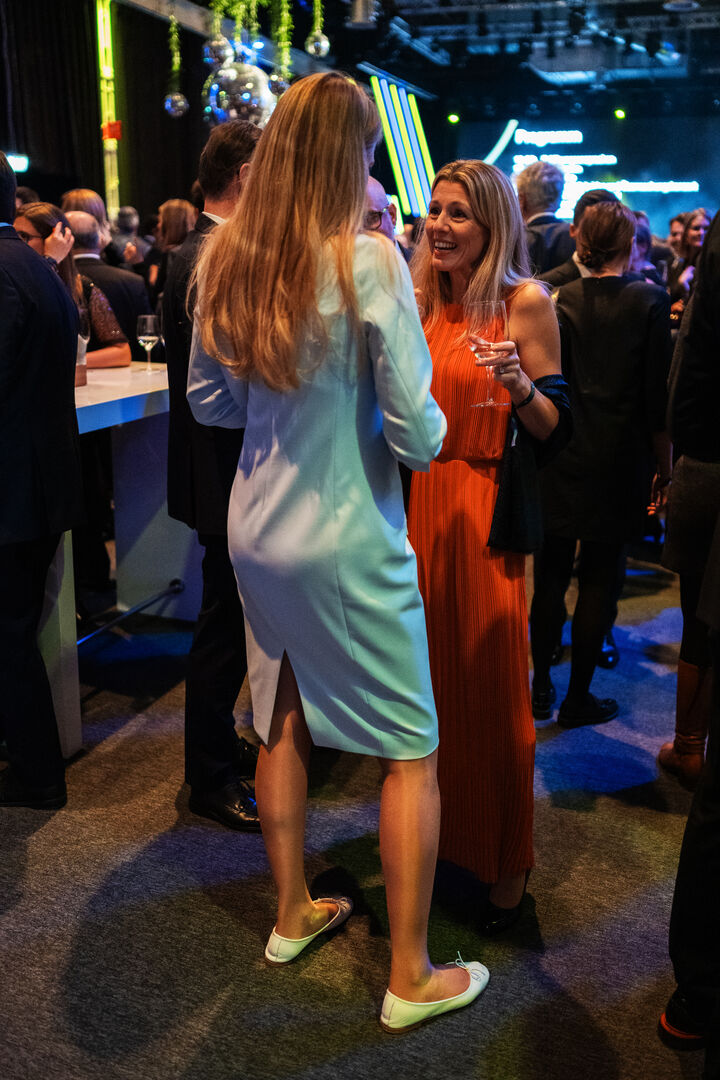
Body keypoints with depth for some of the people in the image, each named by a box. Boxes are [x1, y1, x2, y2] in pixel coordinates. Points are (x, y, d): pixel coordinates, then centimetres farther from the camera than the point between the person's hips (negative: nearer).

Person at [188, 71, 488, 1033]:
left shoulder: (226, 259, 1)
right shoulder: (368, 261, -18)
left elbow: (209, 401, 10)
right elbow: (417, 432, -18)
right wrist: (429, 427, 4)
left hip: (257, 531, 7)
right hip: (349, 546, -6)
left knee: (283, 724, 21)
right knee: (413, 753, 7)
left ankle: (293, 916, 39)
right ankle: (410, 980, 19)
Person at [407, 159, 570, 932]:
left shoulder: (526, 302, -6)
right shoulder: (426, 302, 10)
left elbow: (552, 428, -7)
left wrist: (518, 382, -25)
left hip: (487, 511, -5)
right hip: (422, 501, 5)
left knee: (490, 686, 2)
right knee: (432, 674, 11)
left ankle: (506, 864, 21)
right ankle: (440, 832, 32)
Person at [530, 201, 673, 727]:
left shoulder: (560, 299, -1)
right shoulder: (649, 300, -6)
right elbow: (657, 394, -7)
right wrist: (664, 466, 2)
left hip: (559, 457, 2)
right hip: (619, 461, -2)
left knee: (551, 574, 12)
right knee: (599, 578, 6)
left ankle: (541, 687, 22)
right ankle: (578, 697, 14)